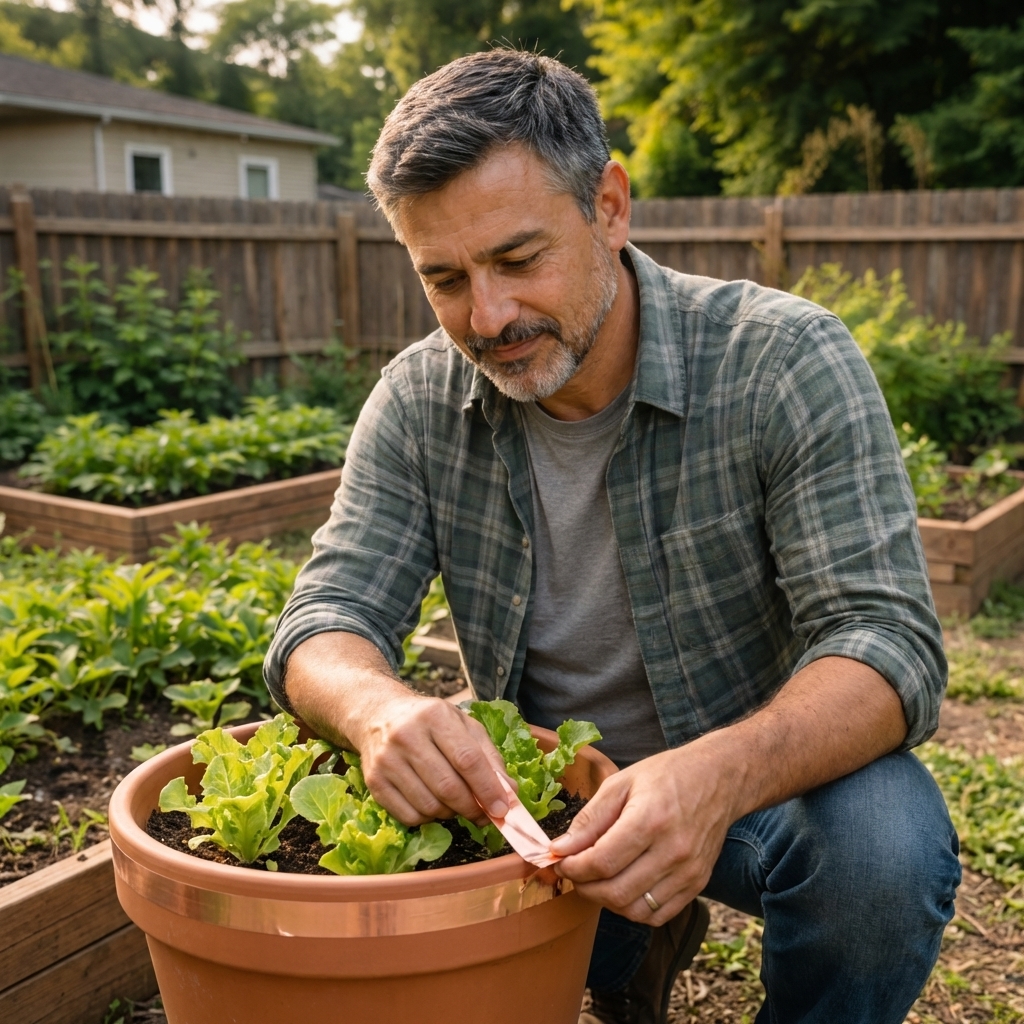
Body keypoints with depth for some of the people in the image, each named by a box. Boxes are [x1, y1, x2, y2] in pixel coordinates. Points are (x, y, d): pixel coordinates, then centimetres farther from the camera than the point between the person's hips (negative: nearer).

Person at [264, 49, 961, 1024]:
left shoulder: (784, 361, -19)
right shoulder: (417, 403, -8)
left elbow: (889, 641, -24)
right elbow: (326, 619, -12)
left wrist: (719, 776, -44)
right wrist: (377, 710, -38)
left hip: (758, 776, -3)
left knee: (881, 844, -32)